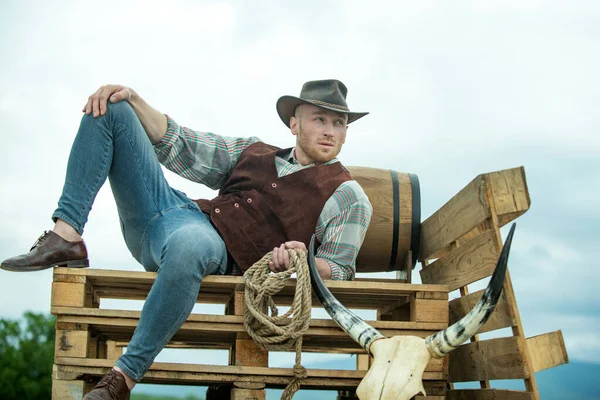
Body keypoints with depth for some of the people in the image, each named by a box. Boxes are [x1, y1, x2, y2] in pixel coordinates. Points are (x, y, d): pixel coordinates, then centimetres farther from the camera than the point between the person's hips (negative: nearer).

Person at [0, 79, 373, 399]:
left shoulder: (346, 195, 5)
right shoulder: (254, 151, 22)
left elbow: (340, 269, -1)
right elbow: (178, 145, 24)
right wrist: (132, 98, 10)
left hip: (216, 250, -7)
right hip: (172, 210, 7)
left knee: (188, 245, -48)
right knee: (109, 108, 7)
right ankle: (66, 236, -11)